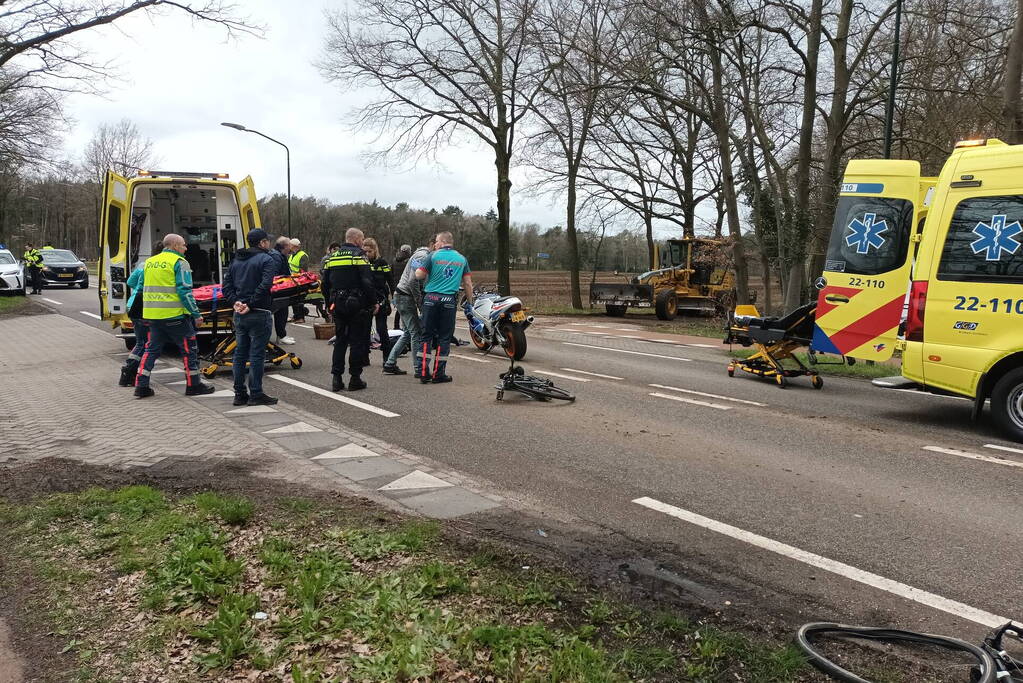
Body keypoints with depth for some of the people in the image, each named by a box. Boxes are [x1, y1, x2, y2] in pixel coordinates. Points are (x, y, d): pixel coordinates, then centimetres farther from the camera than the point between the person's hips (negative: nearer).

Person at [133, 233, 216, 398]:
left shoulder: (149, 262, 15)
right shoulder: (179, 262, -8)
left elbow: (143, 287, 20)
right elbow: (185, 291, -14)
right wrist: (196, 313, -10)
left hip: (152, 315, 6)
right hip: (174, 315, -6)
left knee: (151, 349, 14)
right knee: (188, 348, 6)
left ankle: (141, 385, 11)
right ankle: (193, 385, 12)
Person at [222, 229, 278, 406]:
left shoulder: (236, 260, 15)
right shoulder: (267, 260, -8)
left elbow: (227, 285, 7)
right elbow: (265, 285, -21)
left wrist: (236, 301, -4)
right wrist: (251, 304, -18)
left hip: (239, 314, 7)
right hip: (259, 314, -7)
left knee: (240, 353, 12)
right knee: (257, 355, -2)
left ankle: (239, 394, 16)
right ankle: (256, 394, 2)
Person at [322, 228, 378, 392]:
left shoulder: (332, 257, 12)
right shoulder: (359, 255, -8)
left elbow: (325, 284, 14)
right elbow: (367, 282, -16)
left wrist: (331, 304, 21)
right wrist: (374, 303, -9)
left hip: (338, 304, 6)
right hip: (357, 305, -6)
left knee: (340, 341, 12)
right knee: (358, 341, 2)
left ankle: (336, 378, 9)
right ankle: (355, 378, 4)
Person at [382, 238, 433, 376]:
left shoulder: (426, 256, 16)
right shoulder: (422, 256, -16)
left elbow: (423, 281, 16)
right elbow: (413, 281, -24)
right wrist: (420, 302, -18)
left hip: (401, 296, 10)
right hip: (406, 297, -10)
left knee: (408, 333, 14)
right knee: (416, 333, -7)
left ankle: (390, 364, 18)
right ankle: (419, 370, -3)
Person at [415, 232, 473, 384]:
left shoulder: (433, 256, 0)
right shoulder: (462, 259, 9)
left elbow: (419, 275, -5)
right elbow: (467, 283, 7)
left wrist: (417, 267, 17)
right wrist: (470, 303, 15)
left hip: (431, 298, -1)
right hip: (449, 301, 1)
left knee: (427, 335, 6)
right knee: (444, 337, 5)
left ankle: (423, 372, 2)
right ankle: (438, 374, 5)